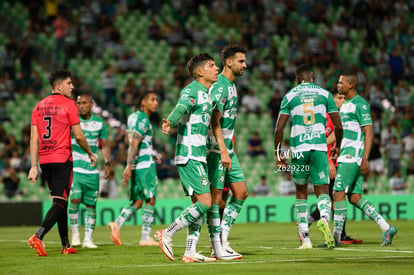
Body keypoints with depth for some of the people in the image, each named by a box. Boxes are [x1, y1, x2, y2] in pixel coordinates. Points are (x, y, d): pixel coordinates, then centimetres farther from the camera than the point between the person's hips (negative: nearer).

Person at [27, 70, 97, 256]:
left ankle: (66, 245, 19)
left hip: (44, 160, 6)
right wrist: (91, 154, 10)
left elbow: (34, 138, 6)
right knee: (60, 202, -6)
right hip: (62, 159, -6)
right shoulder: (68, 104, -6)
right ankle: (38, 237, -24)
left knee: (60, 201, 16)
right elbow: (79, 136, -6)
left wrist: (34, 166, 6)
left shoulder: (39, 106, 11)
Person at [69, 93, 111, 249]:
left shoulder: (99, 123, 7)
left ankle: (88, 239, 8)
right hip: (74, 167, -3)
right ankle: (75, 233, -2)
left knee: (91, 204, 1)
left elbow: (105, 145, 17)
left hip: (92, 170, 3)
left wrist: (107, 163, 5)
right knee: (75, 199, -17)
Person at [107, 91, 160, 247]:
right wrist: (129, 166, -24)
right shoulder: (143, 119, -12)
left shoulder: (133, 117, 16)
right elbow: (134, 143, -20)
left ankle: (117, 224, -8)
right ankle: (145, 238, -3)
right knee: (150, 200, -3)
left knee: (137, 202, 10)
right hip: (145, 165, -9)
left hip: (136, 165, 9)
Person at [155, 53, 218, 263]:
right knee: (205, 202, -13)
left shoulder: (207, 94, 18)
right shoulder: (191, 90, -10)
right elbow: (181, 107, -31)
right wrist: (170, 122, -52)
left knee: (198, 204, 8)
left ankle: (190, 252, 9)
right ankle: (167, 234, -6)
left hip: (198, 157, 10)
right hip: (189, 156, -10)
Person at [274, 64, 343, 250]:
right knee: (322, 191, 2)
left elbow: (279, 128, 0)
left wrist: (277, 153, 9)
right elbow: (338, 126, 7)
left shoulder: (290, 96, 7)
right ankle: (324, 218, -32)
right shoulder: (324, 94, 9)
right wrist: (337, 146, 23)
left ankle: (305, 238, 9)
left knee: (301, 192, 14)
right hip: (319, 148, 0)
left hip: (298, 150, 0)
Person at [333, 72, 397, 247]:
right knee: (354, 197, 4)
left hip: (354, 154, -9)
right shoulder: (345, 105, 20)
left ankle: (336, 237, -7)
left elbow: (368, 132, -14)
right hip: (346, 156, 9)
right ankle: (386, 228, 3)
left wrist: (364, 159, -21)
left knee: (338, 193, -10)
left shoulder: (360, 104, -9)